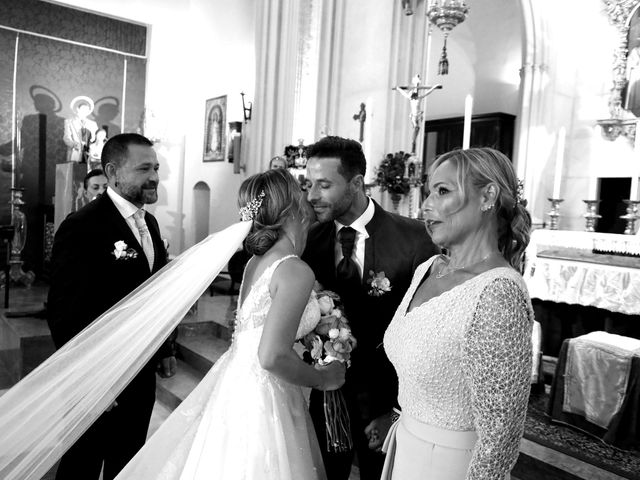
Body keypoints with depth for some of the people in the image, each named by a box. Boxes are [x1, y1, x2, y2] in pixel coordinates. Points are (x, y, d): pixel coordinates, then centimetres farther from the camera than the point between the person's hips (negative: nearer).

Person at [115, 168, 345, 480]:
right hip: (261, 400, -8)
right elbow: (273, 356, -26)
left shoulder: (257, 261, 4)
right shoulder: (297, 271, -21)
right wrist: (321, 378, -10)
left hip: (235, 383, 8)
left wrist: (318, 321, 16)